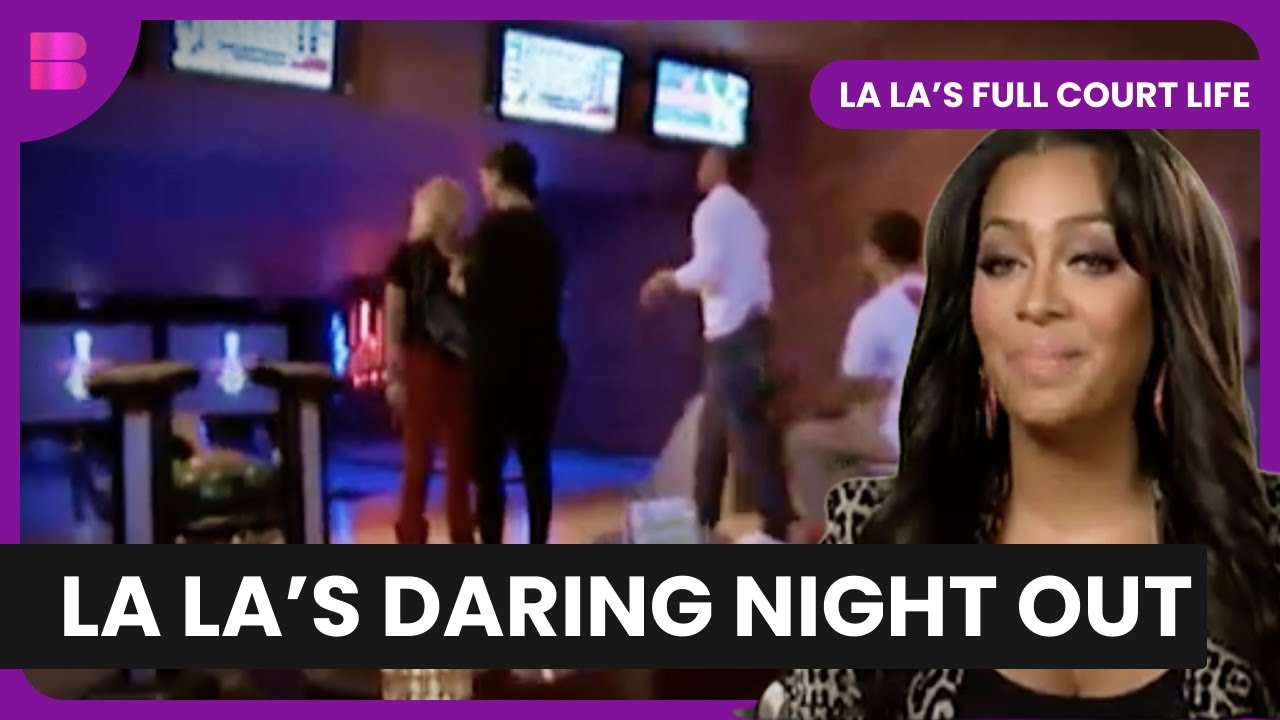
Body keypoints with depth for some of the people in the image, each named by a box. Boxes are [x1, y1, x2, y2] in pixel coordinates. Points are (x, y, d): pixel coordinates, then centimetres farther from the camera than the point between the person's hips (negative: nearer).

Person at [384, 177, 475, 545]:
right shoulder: (407, 257, -3)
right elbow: (394, 322, -6)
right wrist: (394, 377, -10)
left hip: (463, 366, 5)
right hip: (423, 365, -5)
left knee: (463, 459, 10)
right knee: (418, 460, 0)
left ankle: (463, 539, 21)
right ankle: (411, 544, 5)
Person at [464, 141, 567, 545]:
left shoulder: (493, 228, -9)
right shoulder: (546, 233, 13)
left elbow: (478, 294, -15)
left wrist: (459, 283, 5)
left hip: (498, 361, -7)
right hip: (542, 358, 7)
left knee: (487, 466, -3)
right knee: (536, 462, 9)